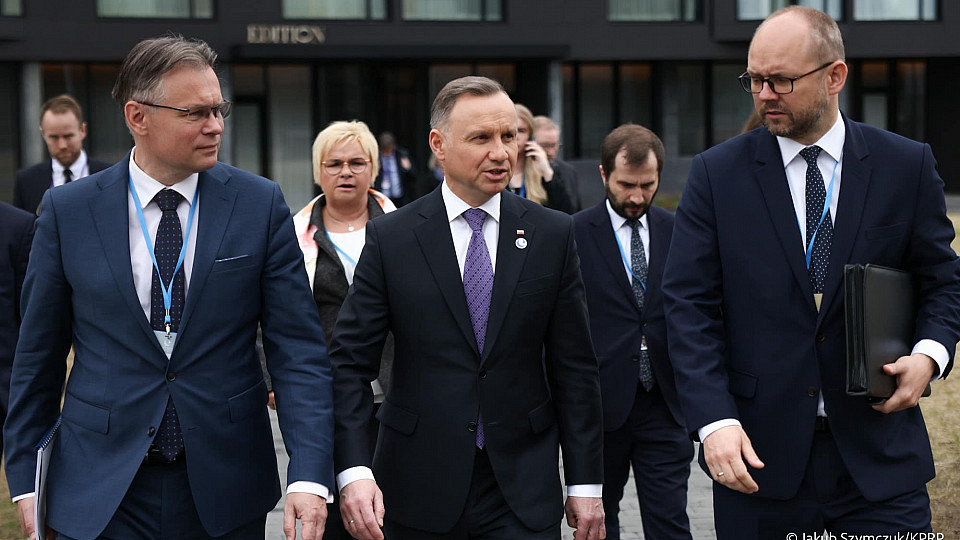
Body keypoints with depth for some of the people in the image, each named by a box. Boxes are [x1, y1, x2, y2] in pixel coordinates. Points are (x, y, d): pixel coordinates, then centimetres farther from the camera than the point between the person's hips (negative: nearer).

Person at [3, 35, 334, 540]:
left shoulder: (260, 204, -2)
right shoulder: (67, 210, -1)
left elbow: (298, 348, -6)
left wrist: (309, 477, -16)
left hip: (224, 492, 1)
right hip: (100, 496, 0)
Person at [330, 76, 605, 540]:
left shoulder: (553, 235, 2)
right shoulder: (389, 238, -2)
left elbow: (574, 367, 4)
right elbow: (350, 361, -5)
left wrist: (585, 483, 2)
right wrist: (353, 471, -18)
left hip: (523, 494, 1)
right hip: (419, 487, 0)